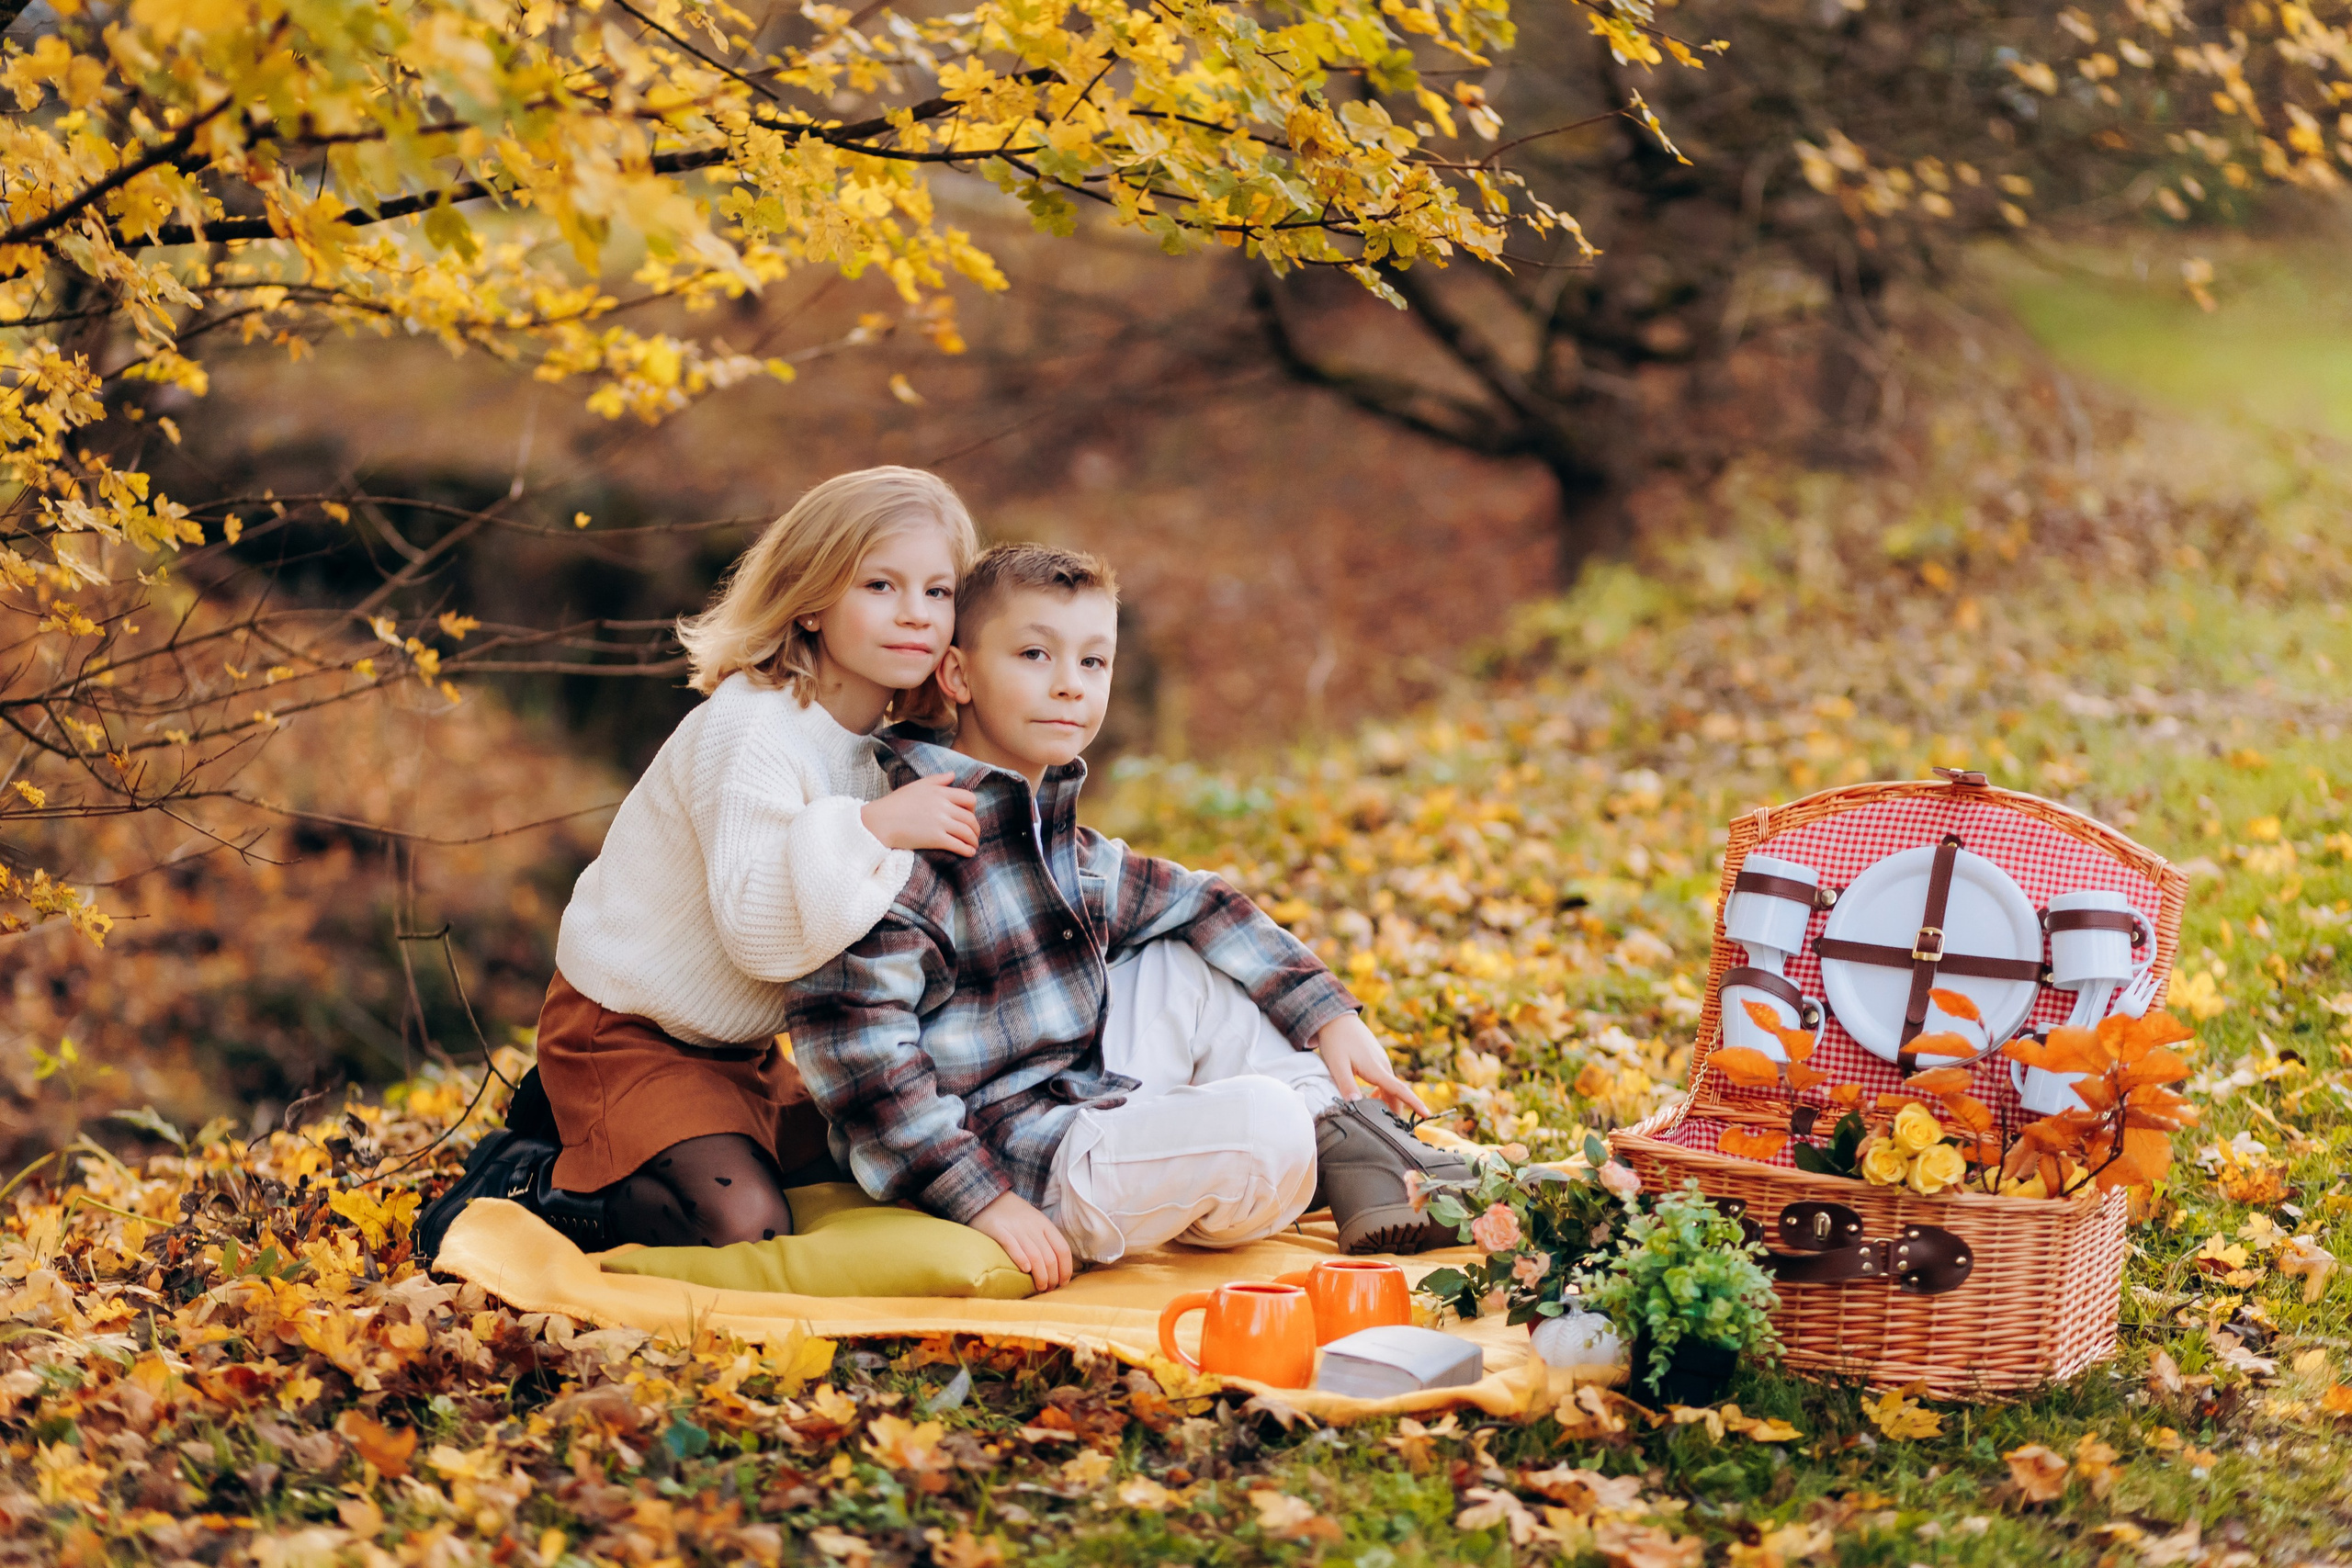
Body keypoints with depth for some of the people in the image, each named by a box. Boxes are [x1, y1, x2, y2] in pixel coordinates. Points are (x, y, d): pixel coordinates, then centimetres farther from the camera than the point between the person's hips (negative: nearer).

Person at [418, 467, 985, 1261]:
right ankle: (521, 1183, -4)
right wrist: (871, 830, -43)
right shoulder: (752, 729, -26)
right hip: (621, 1034, -9)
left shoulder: (890, 746, 0)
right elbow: (759, 934, -36)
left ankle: (582, 1119, 26)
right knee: (744, 1227, -24)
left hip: (733, 1044, 9)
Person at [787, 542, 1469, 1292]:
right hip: (1020, 1167, -10)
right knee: (1265, 1123, -24)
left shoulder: (1059, 839, 10)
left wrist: (1330, 1015, 11)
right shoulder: (918, 848, -20)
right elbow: (850, 1031, -26)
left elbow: (1196, 906, 19)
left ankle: (1361, 1170, 7)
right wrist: (983, 1202, -28)